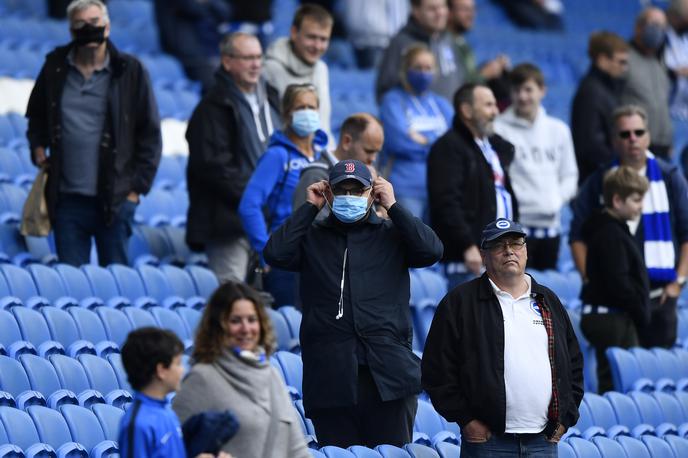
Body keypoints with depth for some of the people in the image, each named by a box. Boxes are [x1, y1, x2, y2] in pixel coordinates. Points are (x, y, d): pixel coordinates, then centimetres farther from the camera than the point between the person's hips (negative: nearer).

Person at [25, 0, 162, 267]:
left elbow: (150, 135, 2)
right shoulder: (55, 68, 7)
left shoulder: (130, 71, -1)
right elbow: (36, 117, 24)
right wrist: (38, 149, 7)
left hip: (114, 200, -2)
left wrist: (137, 186, -2)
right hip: (67, 199, 2)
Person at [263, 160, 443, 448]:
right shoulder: (312, 238, 14)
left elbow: (431, 251, -3)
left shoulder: (391, 235, 14)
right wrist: (310, 207, 4)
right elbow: (276, 254, -4)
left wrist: (392, 206, 2)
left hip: (388, 373, 0)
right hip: (330, 378, 0)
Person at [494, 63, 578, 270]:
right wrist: (512, 201, -15)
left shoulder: (558, 129, 13)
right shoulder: (499, 129, -3)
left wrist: (557, 199, 1)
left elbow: (569, 175, 17)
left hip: (551, 224, 5)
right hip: (516, 223, -5)